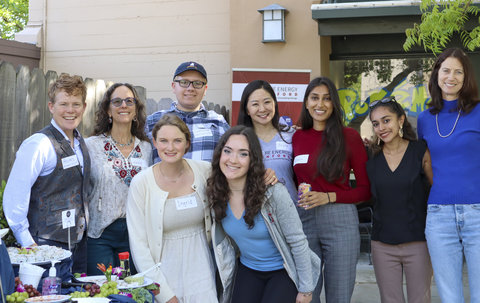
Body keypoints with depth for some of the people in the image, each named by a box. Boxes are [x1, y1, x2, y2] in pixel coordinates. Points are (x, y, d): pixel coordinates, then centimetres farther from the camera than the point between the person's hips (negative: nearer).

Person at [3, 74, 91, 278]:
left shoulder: (80, 143, 10)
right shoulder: (38, 145, -14)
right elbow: (13, 197, -18)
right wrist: (27, 244, -17)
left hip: (79, 244, 7)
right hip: (49, 245, -7)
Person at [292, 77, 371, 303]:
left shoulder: (349, 137, -2)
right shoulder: (297, 137, 7)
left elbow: (366, 189, -1)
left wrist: (329, 197, -13)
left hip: (340, 221, -3)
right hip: (303, 219, 3)